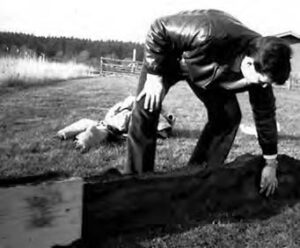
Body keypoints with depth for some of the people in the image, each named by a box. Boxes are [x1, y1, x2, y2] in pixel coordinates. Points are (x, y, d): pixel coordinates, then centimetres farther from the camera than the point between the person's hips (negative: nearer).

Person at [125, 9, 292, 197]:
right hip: (170, 56, -4)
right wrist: (154, 75, -29)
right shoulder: (211, 35, -46)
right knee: (146, 109, -20)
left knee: (229, 115, -8)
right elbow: (159, 28, -32)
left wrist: (271, 165, -5)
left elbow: (265, 115, -11)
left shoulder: (262, 66, -25)